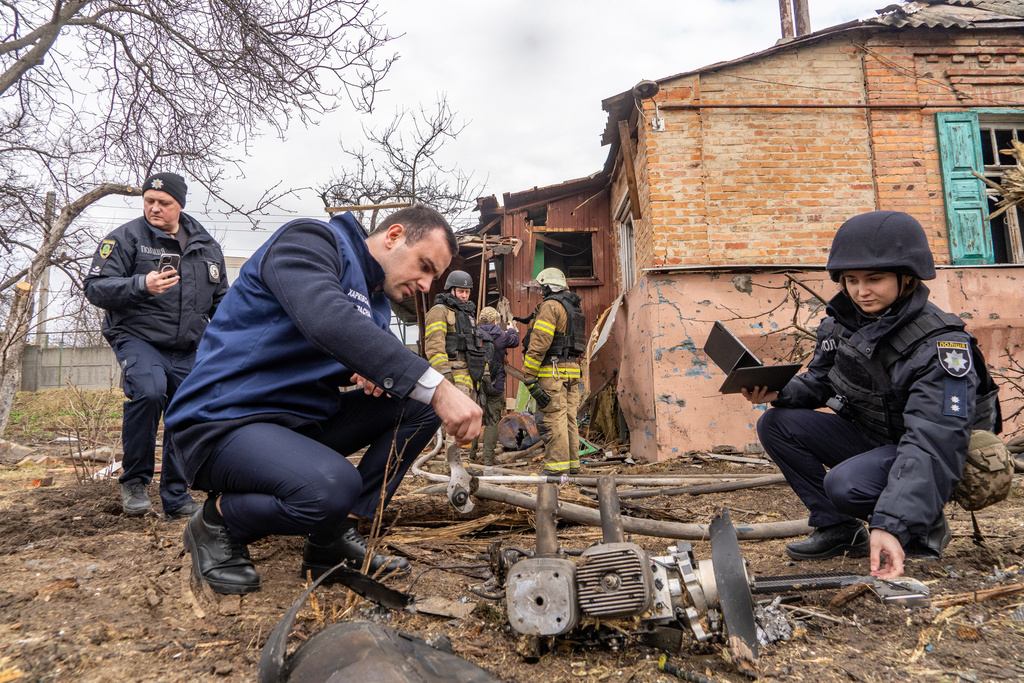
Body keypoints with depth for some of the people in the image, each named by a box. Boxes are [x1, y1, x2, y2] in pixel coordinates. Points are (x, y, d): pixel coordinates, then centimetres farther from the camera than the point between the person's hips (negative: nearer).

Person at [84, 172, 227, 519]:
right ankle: (135, 480, -10)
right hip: (138, 339, -4)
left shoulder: (207, 246, 12)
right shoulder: (126, 237, -2)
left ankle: (176, 498, 21)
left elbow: (220, 300, 22)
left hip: (187, 351, 5)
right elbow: (95, 287, -9)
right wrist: (141, 285, -25)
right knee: (149, 391, -31)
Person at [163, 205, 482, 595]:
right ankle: (217, 524, -3)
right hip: (224, 421, -8)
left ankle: (336, 539, -2)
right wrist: (435, 386, -37)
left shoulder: (377, 302, 15)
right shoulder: (310, 240, -11)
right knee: (332, 487, -35)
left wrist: (379, 371, -8)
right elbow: (325, 318, -31)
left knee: (421, 405, -1)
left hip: (303, 419, 9)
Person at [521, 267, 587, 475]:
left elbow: (539, 342, -16)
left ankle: (557, 465, -8)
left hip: (552, 370, -9)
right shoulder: (573, 307, 22)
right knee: (569, 417, 10)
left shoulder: (550, 306, -8)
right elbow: (580, 344, 22)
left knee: (553, 418, -8)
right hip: (572, 369, 9)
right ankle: (572, 462, 14)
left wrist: (528, 374, -16)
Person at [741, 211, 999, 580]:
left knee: (846, 485, -34)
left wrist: (892, 525, -44)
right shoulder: (841, 321, -5)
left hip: (931, 460, -7)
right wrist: (777, 392, -20)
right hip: (868, 438, 7)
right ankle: (838, 529, -1)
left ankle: (925, 525, 0)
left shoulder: (941, 343, -26)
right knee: (776, 424, -11)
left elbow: (933, 443, -34)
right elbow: (816, 382, 6)